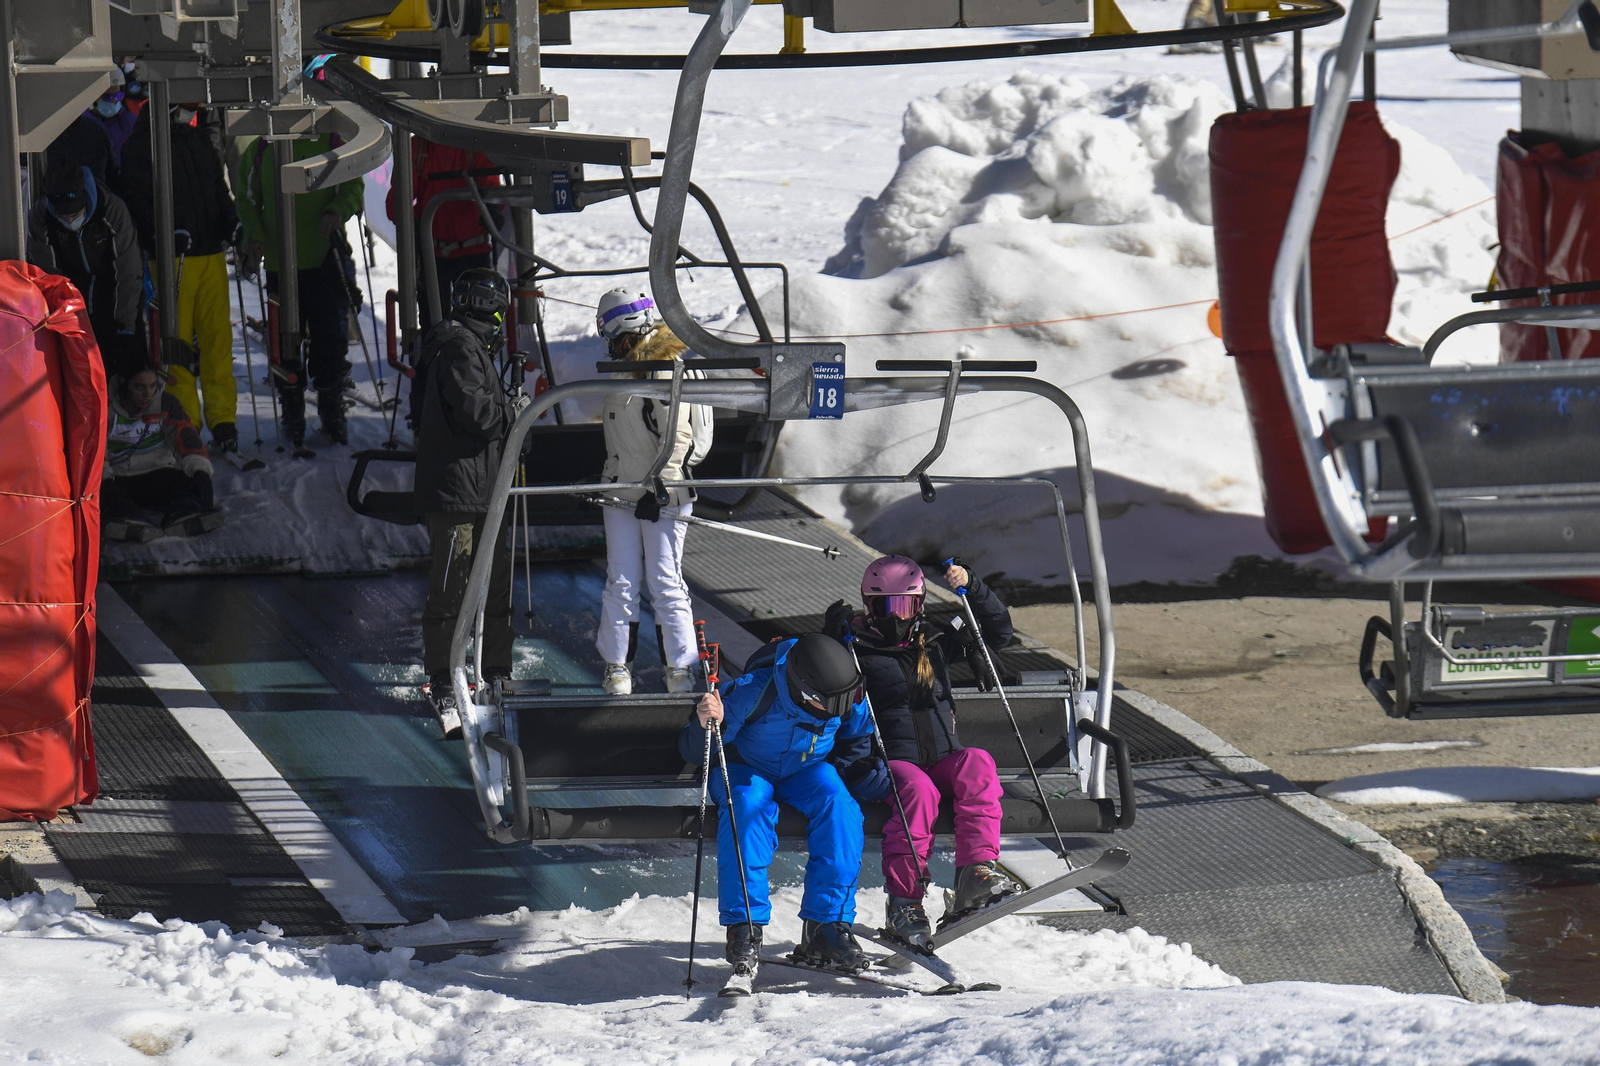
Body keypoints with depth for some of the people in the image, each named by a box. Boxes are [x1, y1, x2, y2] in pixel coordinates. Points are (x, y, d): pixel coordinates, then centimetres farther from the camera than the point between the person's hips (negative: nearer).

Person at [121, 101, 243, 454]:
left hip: (210, 254, 6)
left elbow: (220, 192, 25)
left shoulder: (198, 140, 19)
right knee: (177, 342, -5)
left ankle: (223, 419, 6)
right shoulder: (142, 144, -1)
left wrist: (234, 227, 7)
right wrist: (167, 233, -22)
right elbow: (137, 200, -9)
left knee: (217, 337, 2)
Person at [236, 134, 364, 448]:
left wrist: (336, 211, -13)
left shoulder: (330, 144, 4)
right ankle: (292, 413, 14)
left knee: (329, 338, 0)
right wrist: (253, 236, -4)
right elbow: (246, 200, 12)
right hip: (279, 264, 1)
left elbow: (352, 188, 7)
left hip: (325, 260, -1)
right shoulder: (259, 152, 6)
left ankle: (332, 411, 13)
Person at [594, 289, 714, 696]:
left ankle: (680, 668, 4)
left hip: (663, 497, -8)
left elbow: (676, 440, -17)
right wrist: (606, 478, 30)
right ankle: (618, 666, 12)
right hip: (621, 492, 8)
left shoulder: (667, 372, -14)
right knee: (621, 582, 6)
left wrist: (659, 487, -21)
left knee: (665, 583, -5)